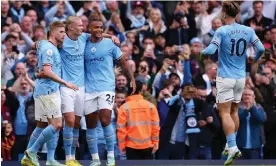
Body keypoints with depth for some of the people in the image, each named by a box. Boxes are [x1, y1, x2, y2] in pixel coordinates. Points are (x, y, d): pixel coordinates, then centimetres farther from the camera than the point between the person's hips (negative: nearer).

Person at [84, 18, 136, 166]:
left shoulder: (110, 43, 1)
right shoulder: (84, 45, 9)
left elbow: (123, 62, 5)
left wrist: (132, 79, -5)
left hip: (106, 88, -3)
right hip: (89, 90, 3)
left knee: (105, 121, -14)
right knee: (90, 125, 3)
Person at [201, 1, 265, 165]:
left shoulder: (222, 31, -13)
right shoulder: (248, 30, 1)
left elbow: (211, 50, -21)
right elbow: (261, 48, -4)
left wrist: (200, 51, 2)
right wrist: (254, 59, 17)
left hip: (225, 77, -5)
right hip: (241, 78, 5)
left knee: (225, 113, -6)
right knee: (234, 111, 17)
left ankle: (232, 147, -19)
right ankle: (231, 146, 23)